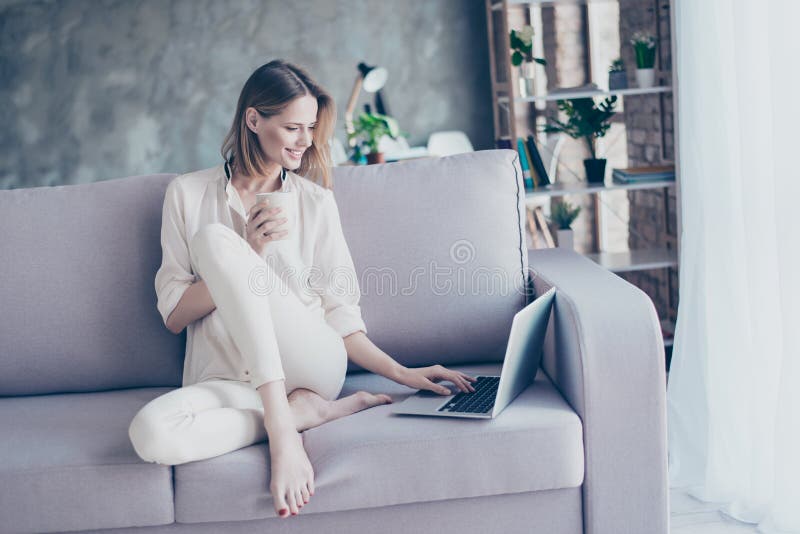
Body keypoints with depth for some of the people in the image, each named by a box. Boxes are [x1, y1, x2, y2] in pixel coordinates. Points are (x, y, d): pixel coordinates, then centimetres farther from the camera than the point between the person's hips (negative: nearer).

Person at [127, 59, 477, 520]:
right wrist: (250, 253, -9)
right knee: (150, 433, -35)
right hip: (227, 381, 1)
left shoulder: (316, 200, 12)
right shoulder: (188, 193, 9)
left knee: (212, 238, -24)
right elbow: (174, 314, 3)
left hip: (312, 365, 0)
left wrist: (401, 372, -2)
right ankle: (303, 411, -17)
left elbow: (340, 314, 12)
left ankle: (281, 421, -28)